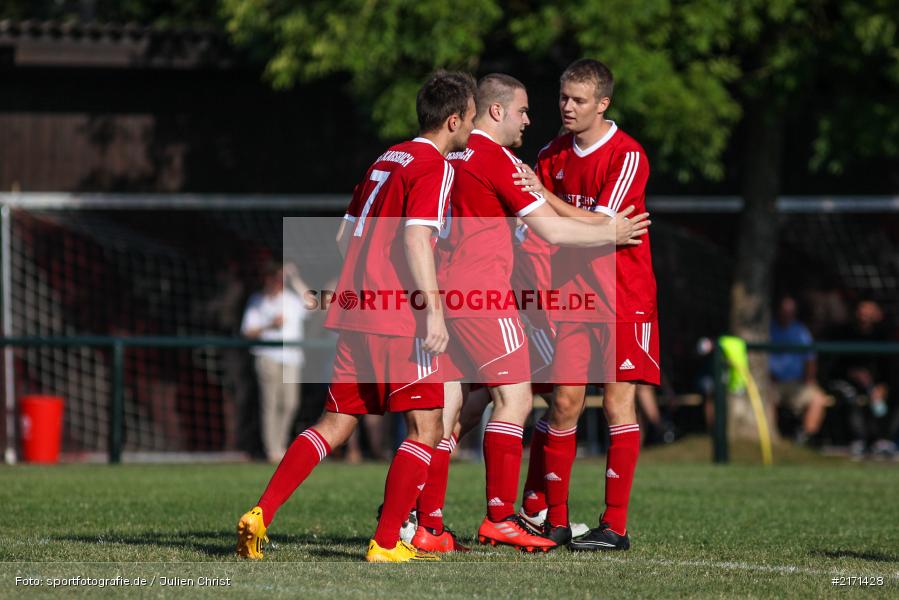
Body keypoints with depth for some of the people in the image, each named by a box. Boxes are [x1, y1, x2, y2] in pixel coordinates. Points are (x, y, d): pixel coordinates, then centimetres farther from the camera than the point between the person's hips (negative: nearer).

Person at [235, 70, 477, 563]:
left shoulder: (387, 159, 18)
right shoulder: (435, 167, -7)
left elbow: (345, 235, 21)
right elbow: (415, 236, -19)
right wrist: (433, 310, -22)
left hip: (354, 310, 8)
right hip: (399, 318, -8)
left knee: (337, 423, 11)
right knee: (425, 427, 0)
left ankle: (259, 515, 0)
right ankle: (386, 544, -3)